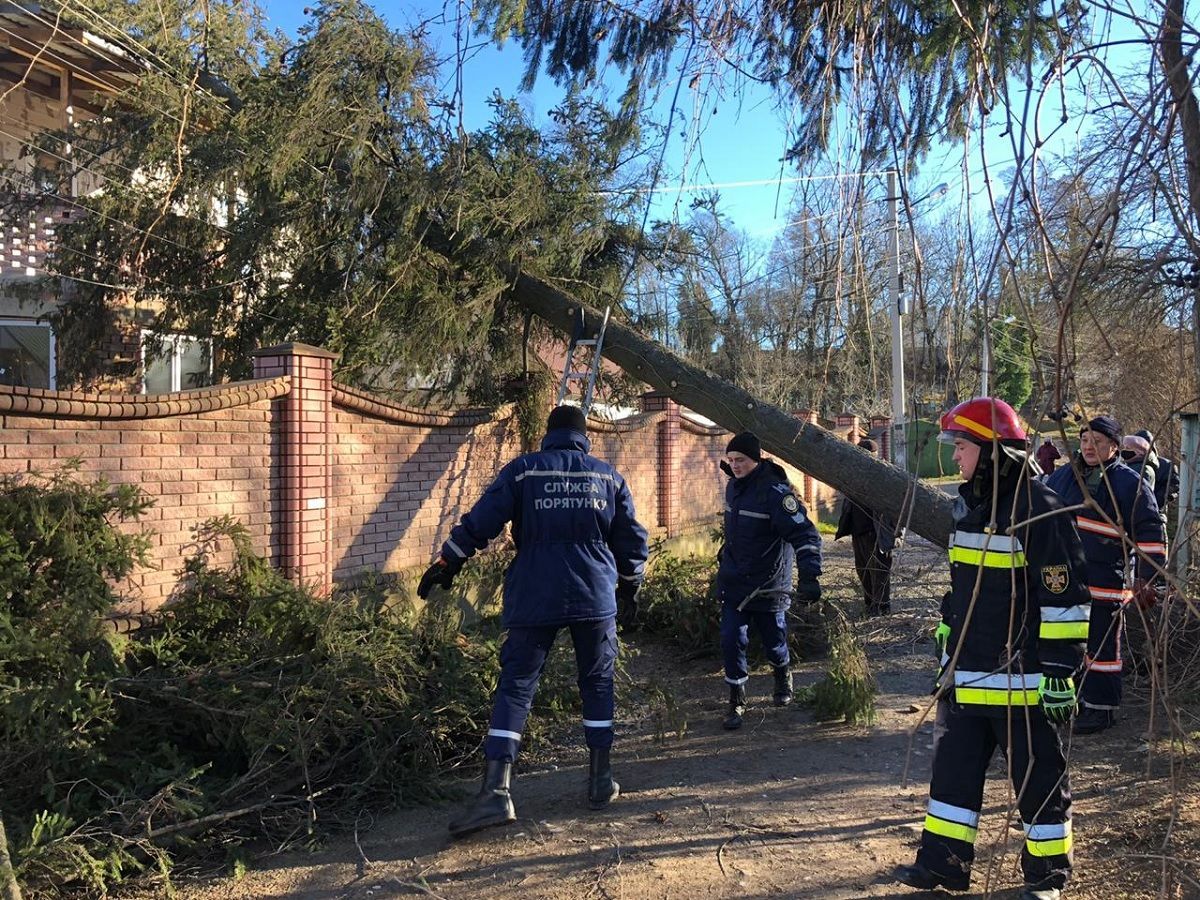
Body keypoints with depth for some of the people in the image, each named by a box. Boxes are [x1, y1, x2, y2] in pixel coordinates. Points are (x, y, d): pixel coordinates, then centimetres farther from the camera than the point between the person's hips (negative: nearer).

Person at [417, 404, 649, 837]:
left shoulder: (523, 470, -1)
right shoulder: (609, 477, 6)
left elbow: (481, 521, -6)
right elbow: (632, 539, 11)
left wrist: (447, 562, 4)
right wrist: (629, 583, 27)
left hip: (534, 600, -2)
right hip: (596, 598, 2)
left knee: (515, 685, 0)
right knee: (597, 682, 16)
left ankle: (496, 791, -8)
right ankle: (601, 781, 21)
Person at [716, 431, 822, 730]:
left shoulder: (775, 491, -21)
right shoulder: (733, 486, 3)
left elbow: (804, 534, -25)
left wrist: (809, 576, -35)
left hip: (768, 585, -5)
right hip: (733, 582, 5)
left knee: (774, 643, 13)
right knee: (732, 641, -2)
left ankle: (783, 678, 45)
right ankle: (737, 702, 12)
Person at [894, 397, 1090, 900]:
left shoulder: (1038, 511, -16)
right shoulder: (970, 506, 10)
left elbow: (1064, 598, -17)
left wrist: (1060, 672, -17)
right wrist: (948, 654, 22)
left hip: (1020, 680, -8)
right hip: (965, 678, 8)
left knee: (1038, 778, 9)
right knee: (953, 769, 14)